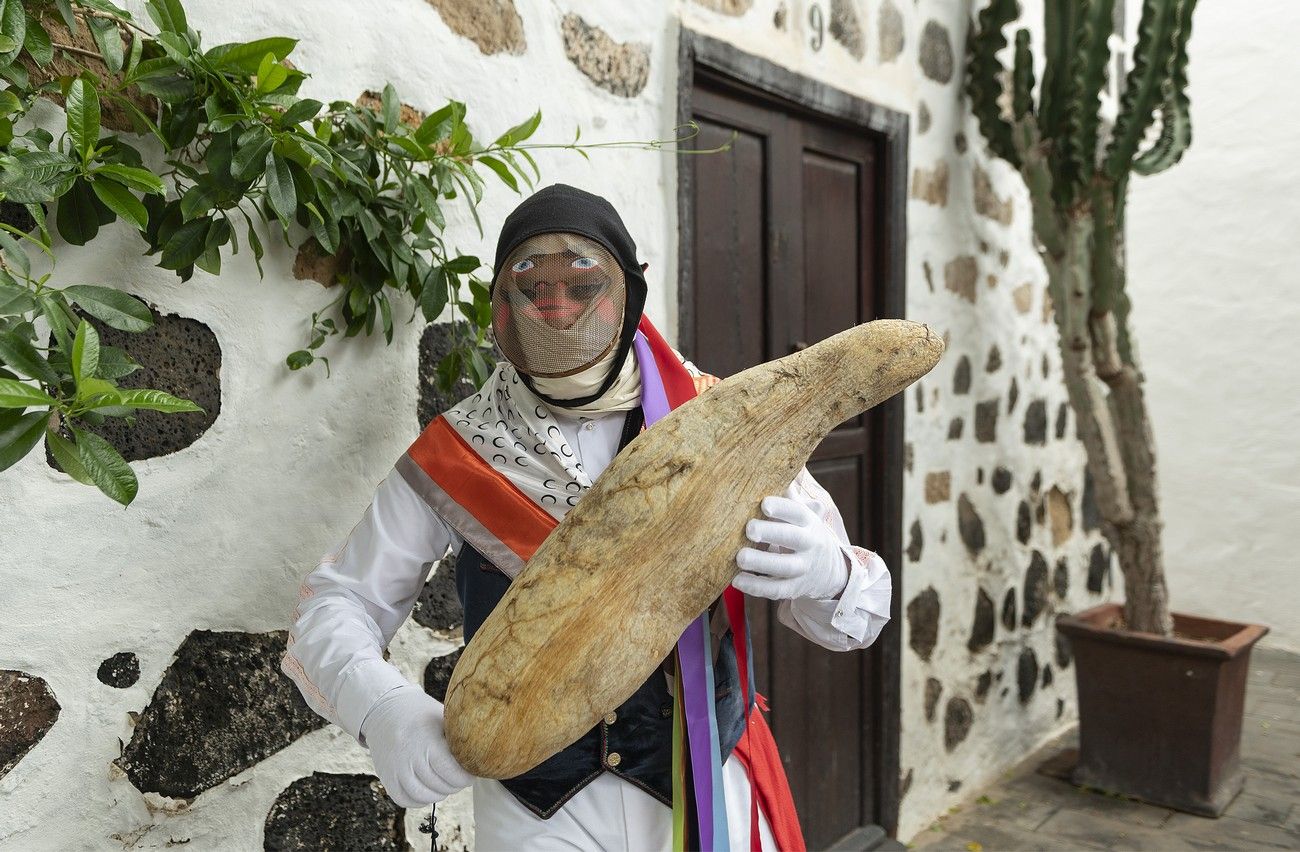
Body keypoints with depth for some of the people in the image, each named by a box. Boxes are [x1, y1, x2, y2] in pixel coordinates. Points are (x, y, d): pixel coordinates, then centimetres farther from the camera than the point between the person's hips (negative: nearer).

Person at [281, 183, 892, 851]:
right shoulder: (456, 456, -10)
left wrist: (826, 572, -33)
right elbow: (335, 602, -4)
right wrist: (382, 710, -24)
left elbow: (858, 614, -9)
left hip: (710, 791, 1)